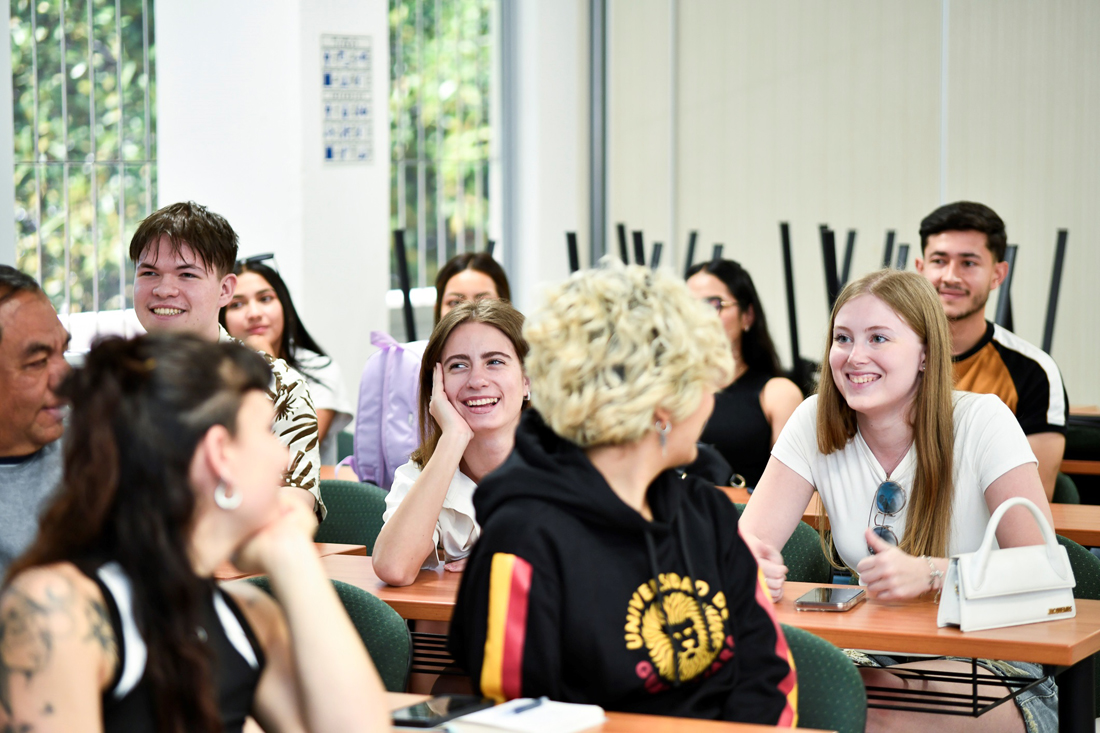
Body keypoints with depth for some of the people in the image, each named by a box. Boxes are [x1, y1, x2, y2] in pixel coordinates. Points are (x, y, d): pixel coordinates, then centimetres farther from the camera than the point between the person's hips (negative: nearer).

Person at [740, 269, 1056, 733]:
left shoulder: (980, 421, -10)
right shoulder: (815, 423, 0)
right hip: (873, 653, 3)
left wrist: (929, 573, -36)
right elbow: (752, 535, -6)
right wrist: (753, 565, -32)